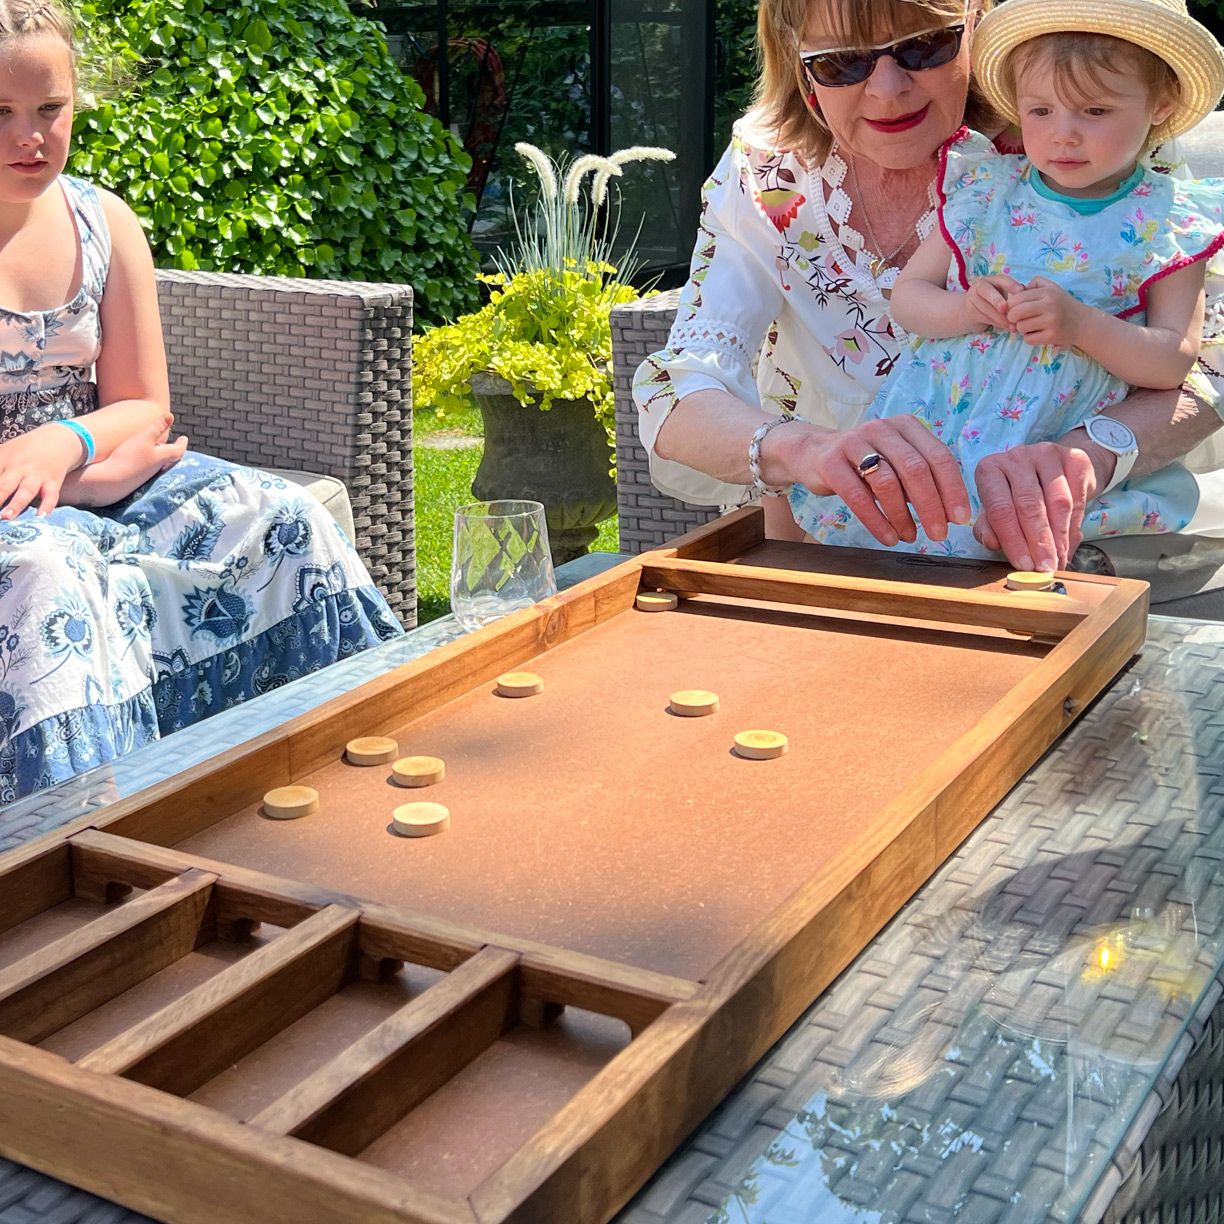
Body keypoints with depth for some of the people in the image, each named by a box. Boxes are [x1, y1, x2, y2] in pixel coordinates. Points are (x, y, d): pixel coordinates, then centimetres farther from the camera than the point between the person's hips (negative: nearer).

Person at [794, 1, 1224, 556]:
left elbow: (1175, 362, -3)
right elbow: (907, 296, 9)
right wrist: (964, 308, -13)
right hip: (938, 415, 3)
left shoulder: (1167, 225, 0)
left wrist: (1080, 324, -20)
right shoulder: (985, 189, 6)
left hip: (1065, 443, -3)